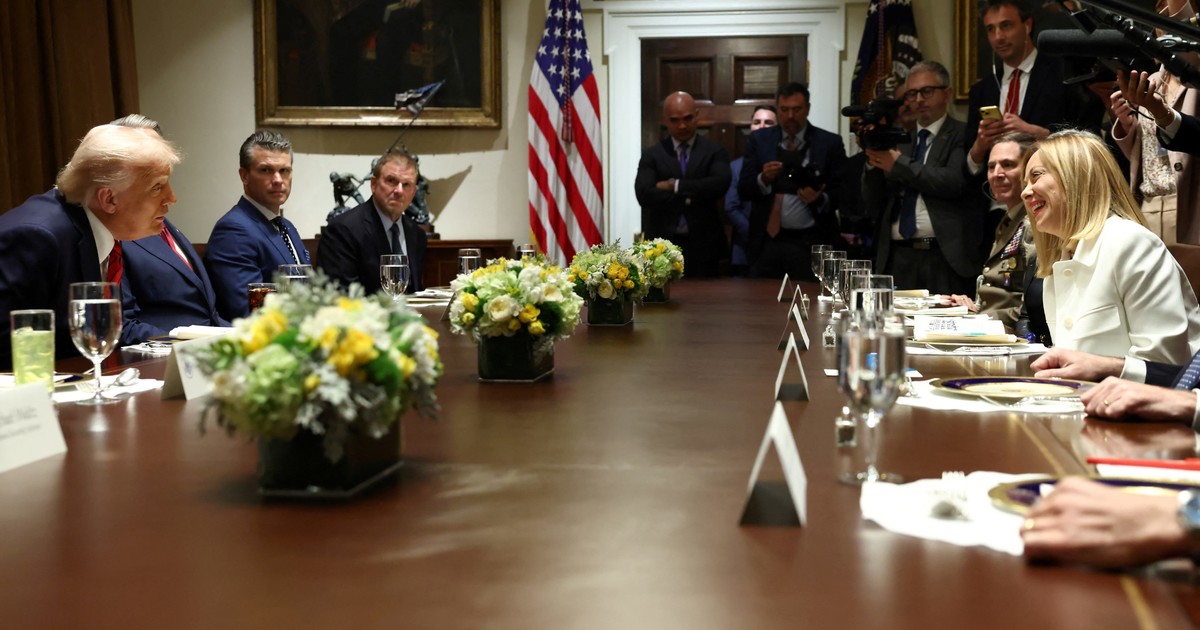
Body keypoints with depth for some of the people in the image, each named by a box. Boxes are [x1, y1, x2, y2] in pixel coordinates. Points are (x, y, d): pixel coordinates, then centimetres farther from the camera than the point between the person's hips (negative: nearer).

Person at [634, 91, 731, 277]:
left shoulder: (715, 151, 5)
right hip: (663, 246, 1)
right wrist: (690, 198, -13)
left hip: (703, 245, -1)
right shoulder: (652, 155, 6)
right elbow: (644, 194, -9)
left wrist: (675, 185, -13)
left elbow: (720, 184, -14)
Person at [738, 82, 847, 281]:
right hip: (767, 242, 1)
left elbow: (842, 193, 2)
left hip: (811, 244, -1)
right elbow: (743, 190, 4)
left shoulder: (830, 143, 4)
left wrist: (821, 199, -17)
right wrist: (763, 179, -16)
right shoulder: (759, 140, 8)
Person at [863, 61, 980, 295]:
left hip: (946, 258, -4)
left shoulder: (962, 136, 4)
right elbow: (873, 201, 14)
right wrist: (873, 163, -4)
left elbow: (956, 183, -14)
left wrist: (899, 164, -10)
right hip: (898, 258, 4)